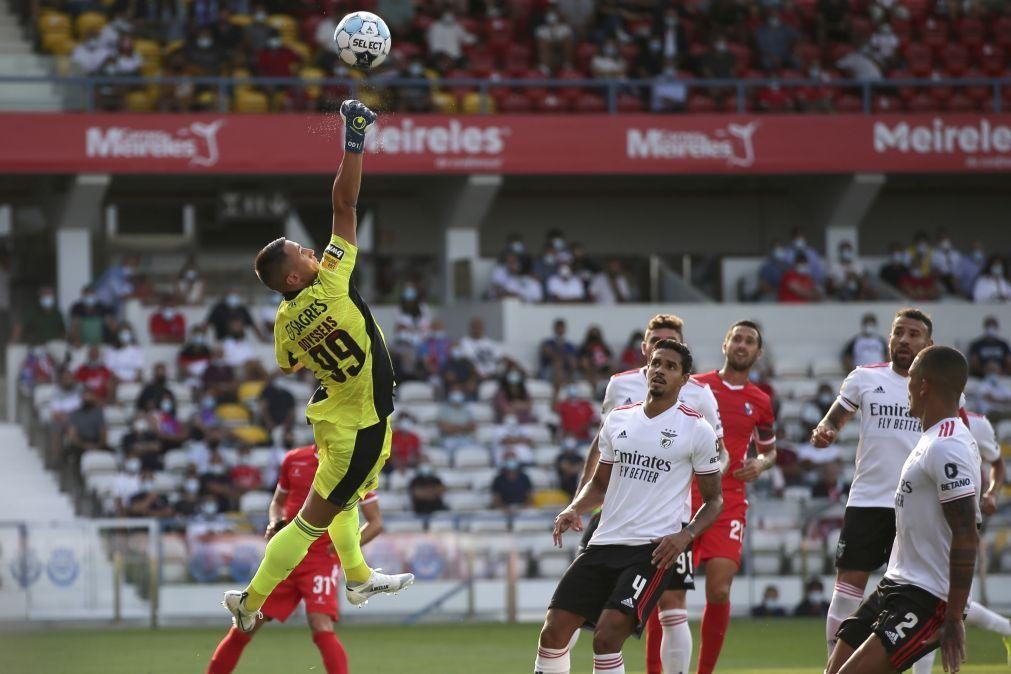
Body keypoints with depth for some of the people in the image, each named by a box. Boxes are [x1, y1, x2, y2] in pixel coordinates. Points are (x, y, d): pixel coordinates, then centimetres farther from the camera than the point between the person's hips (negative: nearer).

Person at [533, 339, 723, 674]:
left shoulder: (696, 429, -2)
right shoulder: (618, 419, 11)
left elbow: (714, 499, 3)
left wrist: (685, 535, -15)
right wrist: (574, 510, 1)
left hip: (655, 547, -6)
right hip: (605, 542, 6)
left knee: (607, 636, -20)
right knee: (553, 631, -1)